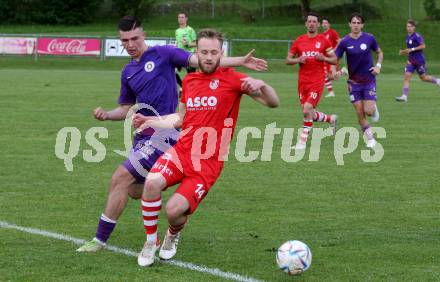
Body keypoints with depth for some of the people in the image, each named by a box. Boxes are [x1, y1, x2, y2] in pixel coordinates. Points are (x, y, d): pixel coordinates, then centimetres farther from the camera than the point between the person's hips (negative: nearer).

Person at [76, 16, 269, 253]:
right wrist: (106, 115, 1)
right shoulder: (128, 73, 14)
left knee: (120, 179, -13)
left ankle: (100, 240, -6)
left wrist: (241, 62, -19)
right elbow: (126, 109, 23)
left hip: (164, 133, -8)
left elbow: (202, 61, -11)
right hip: (143, 134, 8)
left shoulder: (162, 54, -5)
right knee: (134, 191, 13)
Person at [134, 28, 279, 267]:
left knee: (174, 210, -19)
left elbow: (273, 103, -6)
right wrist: (149, 121, 20)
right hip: (181, 151, 4)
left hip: (208, 164, -4)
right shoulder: (189, 80, 12)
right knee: (152, 182, -27)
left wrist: (261, 85, -26)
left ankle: (173, 234, 21)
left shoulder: (231, 79, -2)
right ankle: (151, 242, -5)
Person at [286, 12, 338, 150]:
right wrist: (298, 60, -10)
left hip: (317, 81, -4)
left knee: (307, 109, -19)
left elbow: (334, 60, 5)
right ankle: (331, 119, 37)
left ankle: (302, 141, -8)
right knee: (310, 114, 7)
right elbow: (288, 60, 10)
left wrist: (324, 58, -14)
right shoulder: (299, 40, 6)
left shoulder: (323, 41, 1)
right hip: (302, 81, 4)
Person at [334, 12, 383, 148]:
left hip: (369, 80, -1)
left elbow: (379, 53, 9)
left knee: (368, 111, -10)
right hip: (354, 82, 1)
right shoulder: (344, 42, -7)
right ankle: (370, 139, 13)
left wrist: (378, 65, -8)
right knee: (359, 113, -1)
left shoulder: (369, 38, -6)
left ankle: (374, 108, 27)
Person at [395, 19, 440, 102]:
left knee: (423, 77, 5)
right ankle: (404, 96, -12)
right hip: (411, 61, 7)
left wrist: (412, 49, -23)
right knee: (406, 76, -7)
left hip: (419, 60, -7)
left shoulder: (417, 36, -13)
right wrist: (403, 52, 8)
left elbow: (423, 46, -21)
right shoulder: (408, 37, 12)